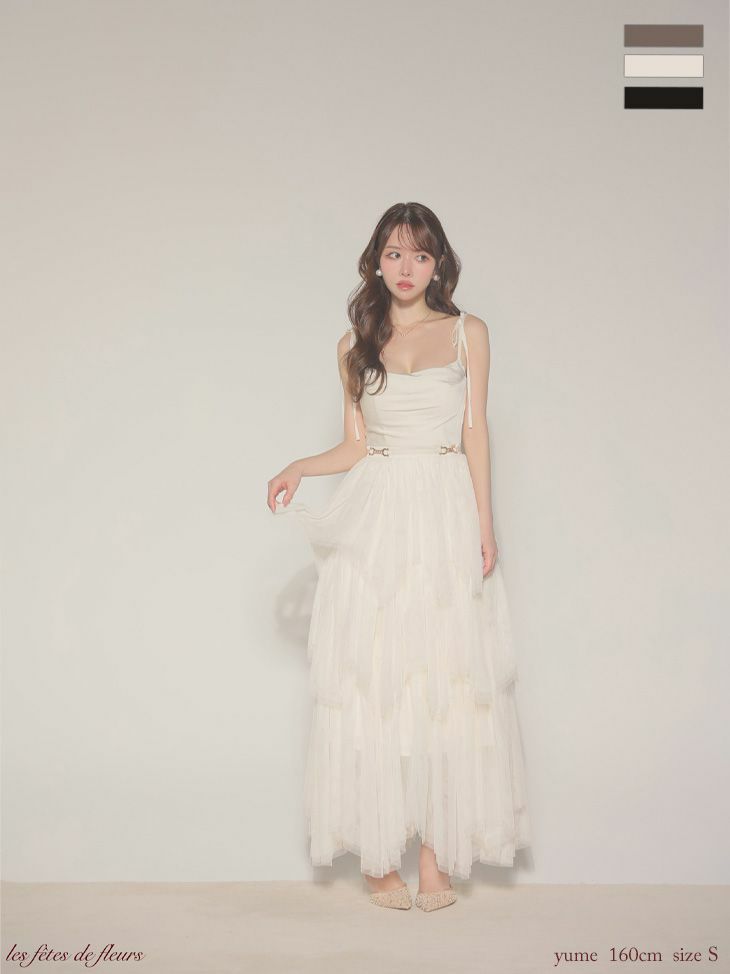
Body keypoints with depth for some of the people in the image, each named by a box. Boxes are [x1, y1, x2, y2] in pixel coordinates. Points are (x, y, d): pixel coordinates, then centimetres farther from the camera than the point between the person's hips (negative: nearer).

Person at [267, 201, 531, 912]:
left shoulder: (468, 333, 8)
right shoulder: (355, 345, 12)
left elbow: (475, 432, 4)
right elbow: (354, 446, 12)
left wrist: (484, 526, -3)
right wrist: (298, 468, -5)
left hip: (446, 514, -1)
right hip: (373, 517, 1)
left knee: (445, 678, -2)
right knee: (373, 678, -2)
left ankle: (437, 853, 5)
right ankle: (379, 854, 5)